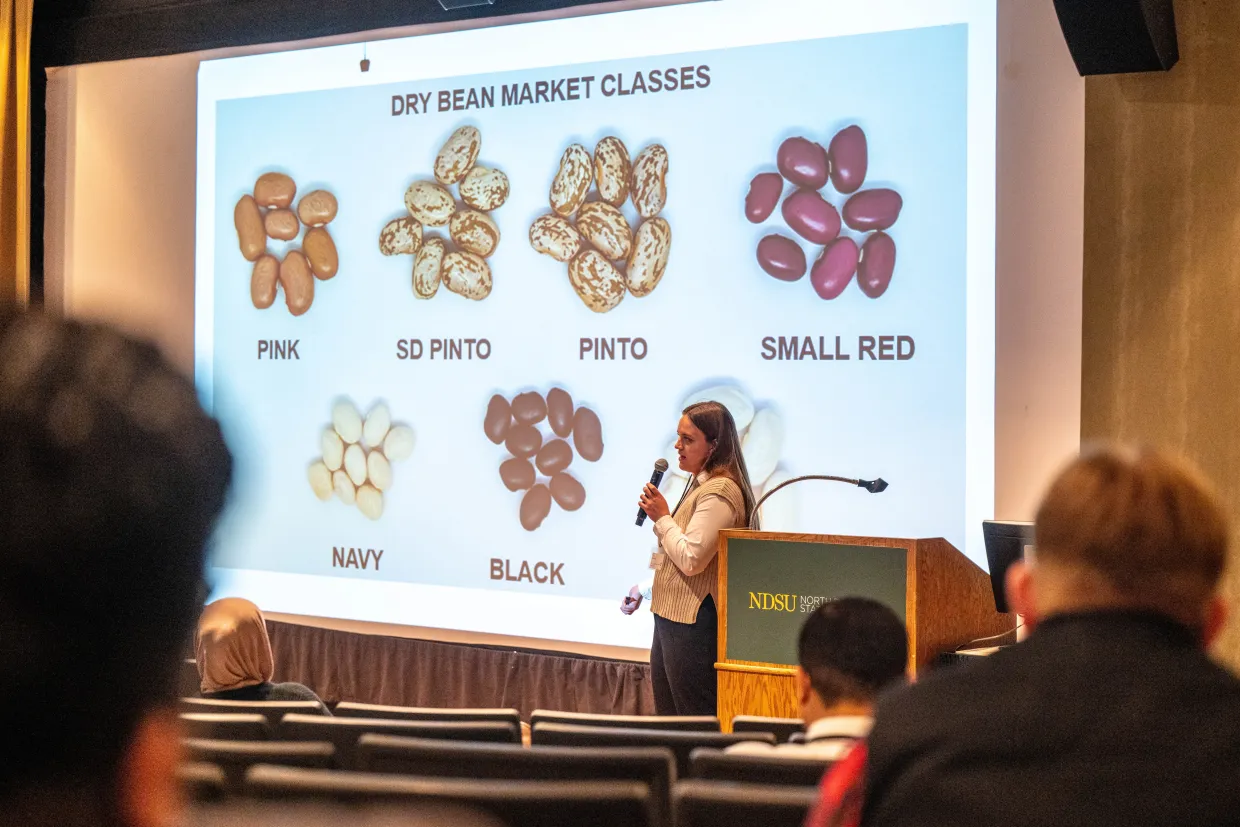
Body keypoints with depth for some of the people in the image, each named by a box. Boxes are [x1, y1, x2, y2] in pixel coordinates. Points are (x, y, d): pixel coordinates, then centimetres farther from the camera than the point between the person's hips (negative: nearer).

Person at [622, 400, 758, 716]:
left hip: (693, 621, -11)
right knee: (668, 720, 14)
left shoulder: (719, 492, -17)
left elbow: (691, 559, -21)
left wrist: (662, 518, -11)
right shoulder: (700, 486, 17)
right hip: (671, 617, 11)